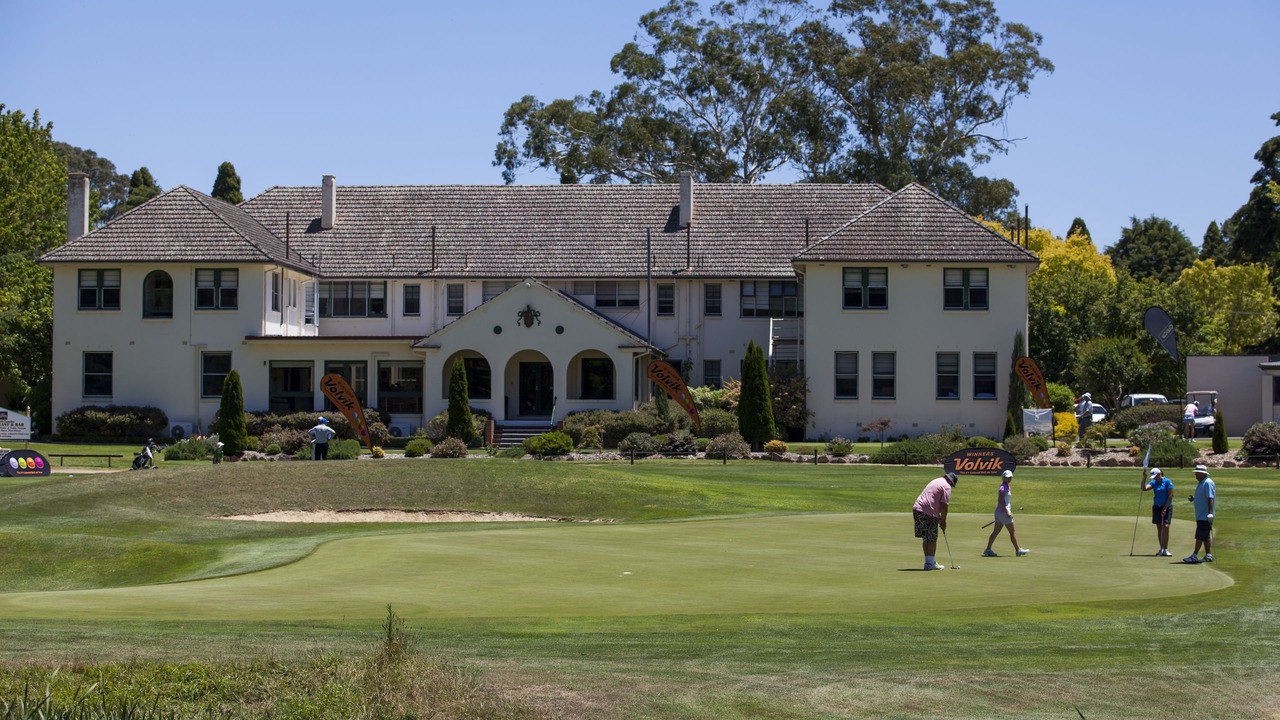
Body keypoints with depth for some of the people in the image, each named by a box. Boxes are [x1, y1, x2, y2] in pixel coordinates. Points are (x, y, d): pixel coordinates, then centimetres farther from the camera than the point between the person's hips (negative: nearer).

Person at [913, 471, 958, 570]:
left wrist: (940, 518, 23)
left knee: (926, 538, 14)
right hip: (928, 513, -9)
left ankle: (929, 561, 18)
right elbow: (943, 506, -10)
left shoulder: (936, 481, 25)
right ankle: (930, 563, 2)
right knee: (932, 539, -1)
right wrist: (943, 522, -2)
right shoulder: (946, 486, -4)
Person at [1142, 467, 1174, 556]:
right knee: (1159, 528, 5)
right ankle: (1161, 549, 11)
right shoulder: (1153, 483, 4)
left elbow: (1171, 495, -11)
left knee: (1165, 527, -11)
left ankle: (1165, 550, -9)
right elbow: (1144, 488, -9)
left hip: (1167, 507, -5)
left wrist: (1165, 508, -13)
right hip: (1157, 507, 5)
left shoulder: (1168, 482, -9)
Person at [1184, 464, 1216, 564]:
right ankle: (1208, 555, 16)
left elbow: (1210, 498, -22)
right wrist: (1193, 499, 7)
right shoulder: (1200, 483, 16)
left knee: (1200, 536, -9)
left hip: (1205, 516, -10)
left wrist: (1210, 512, -27)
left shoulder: (1208, 483, -15)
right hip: (1200, 515, 10)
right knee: (1205, 536, 12)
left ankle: (1194, 556, -10)